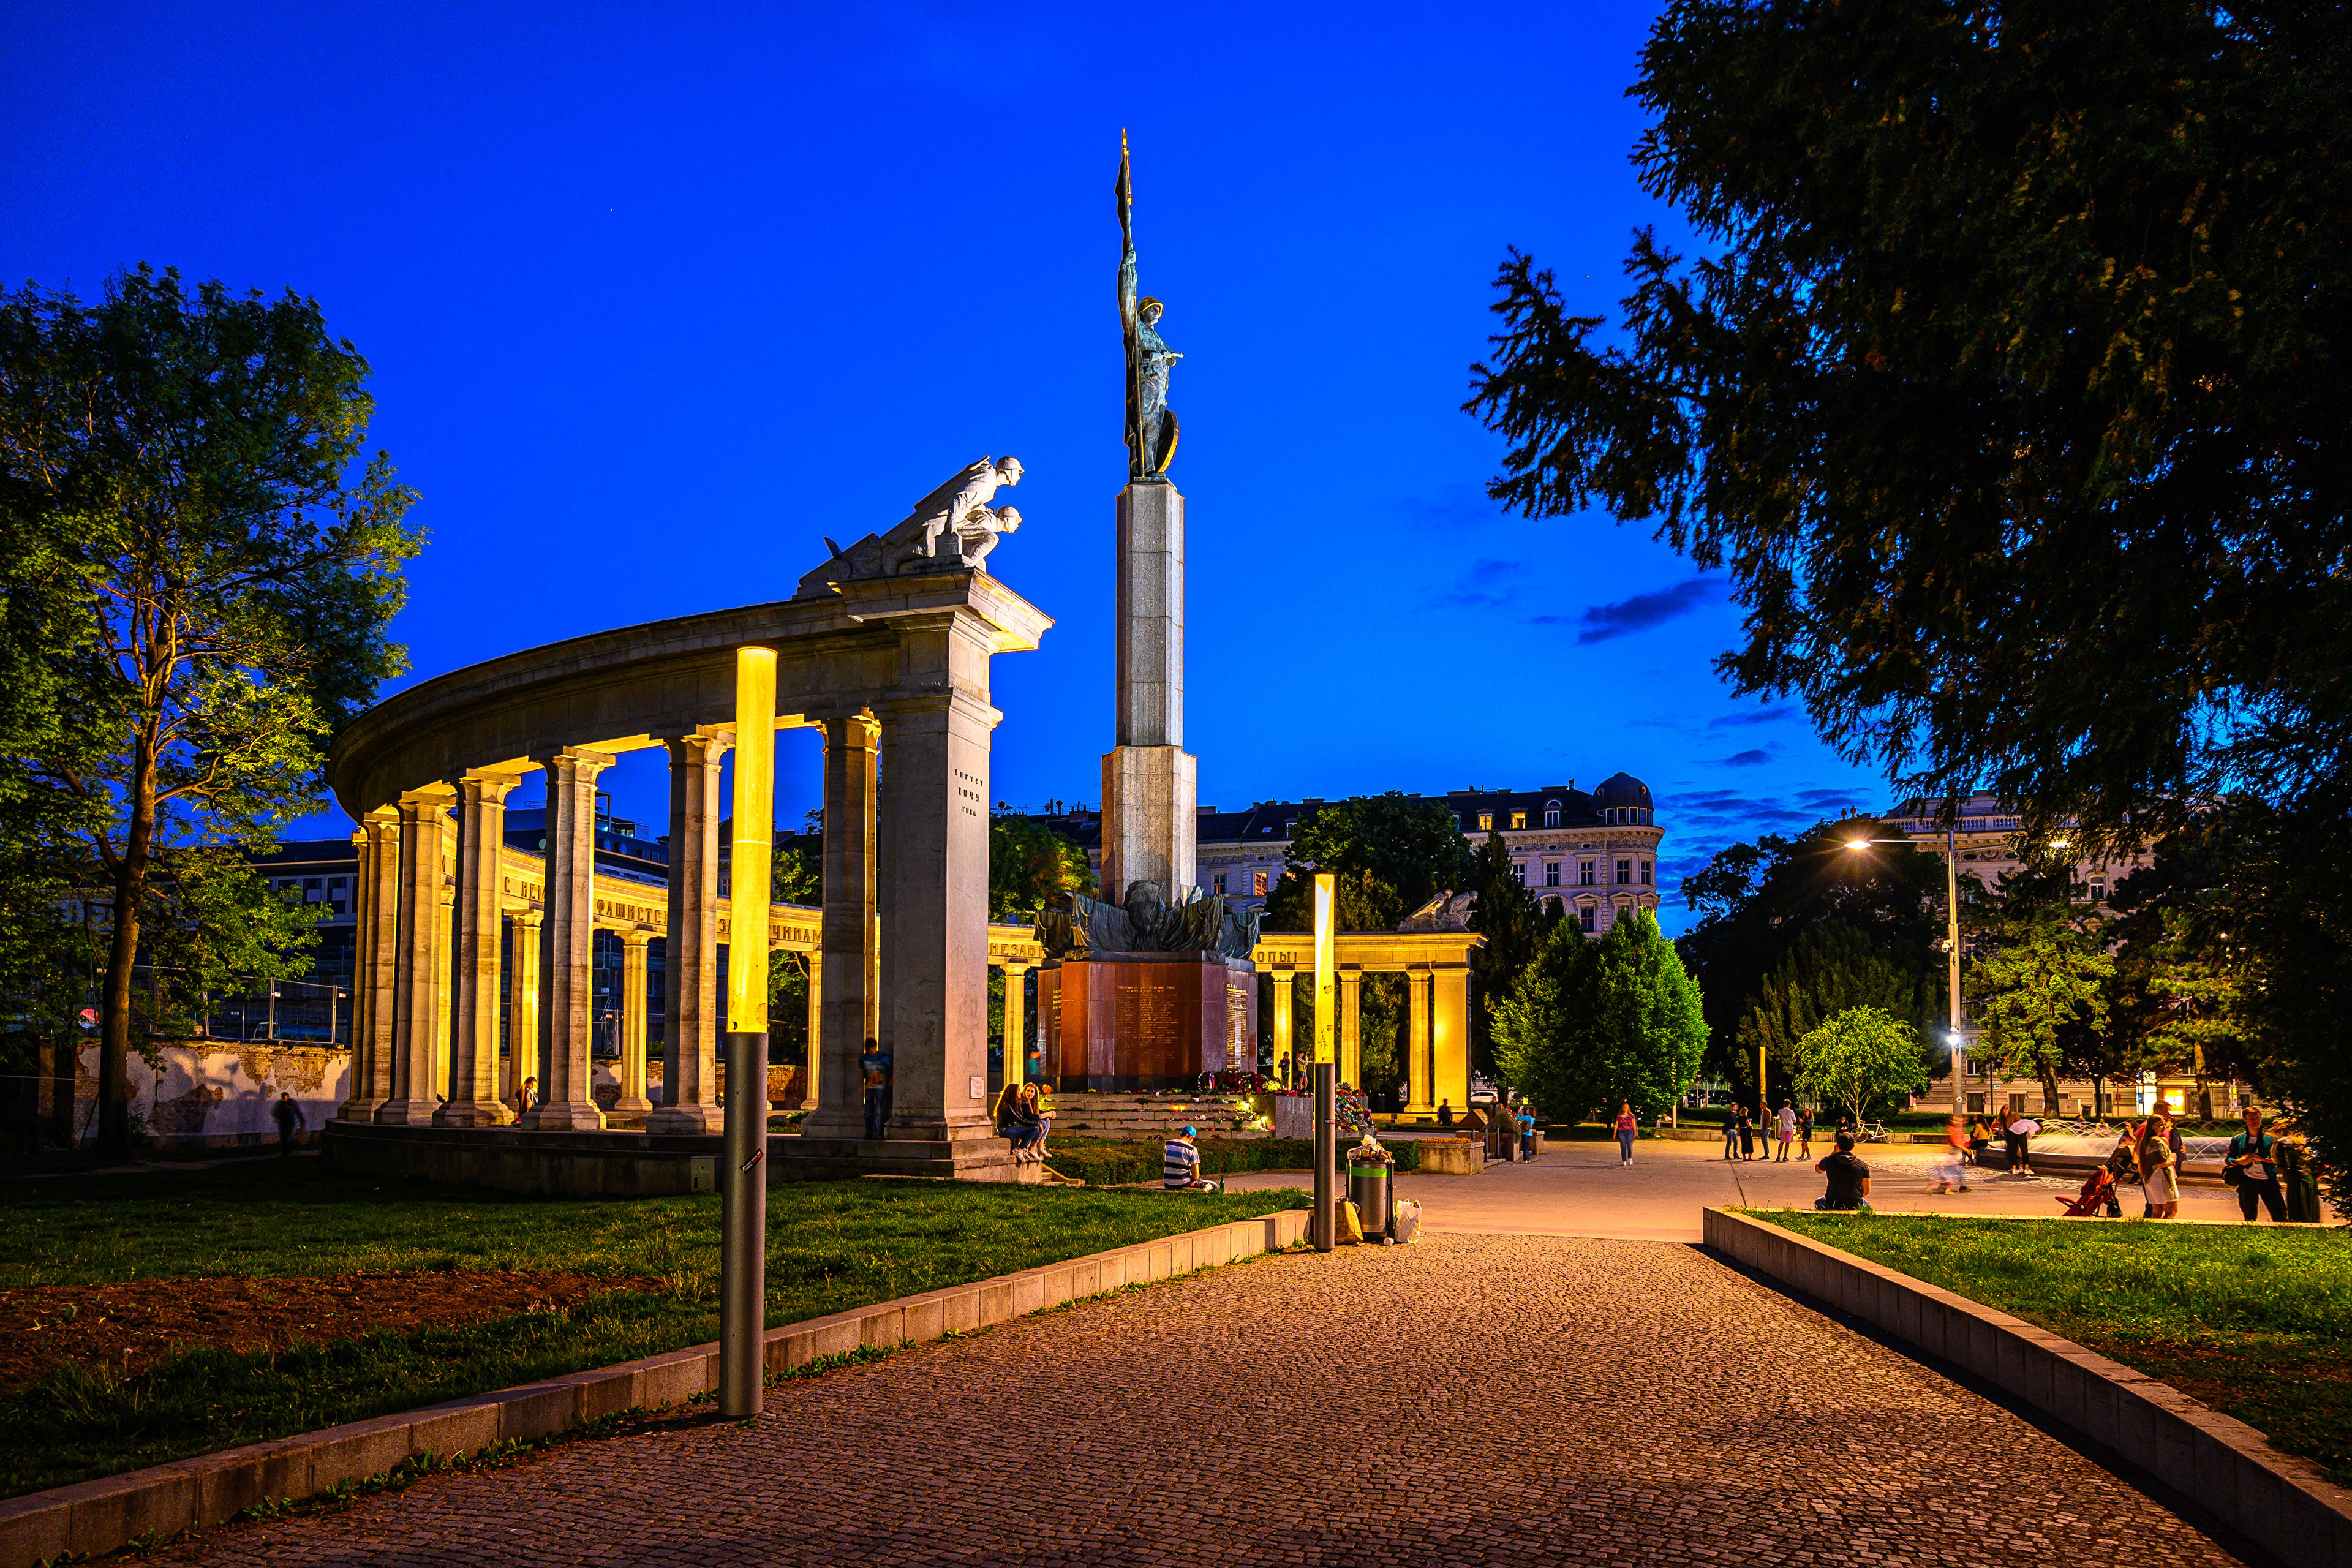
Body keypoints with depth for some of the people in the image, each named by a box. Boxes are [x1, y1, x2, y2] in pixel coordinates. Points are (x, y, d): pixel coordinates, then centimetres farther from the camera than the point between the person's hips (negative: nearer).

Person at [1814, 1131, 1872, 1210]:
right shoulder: (1862, 1165, -6)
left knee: (1818, 1202, 34)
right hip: (1855, 1206, 0)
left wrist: (1834, 1152, 16)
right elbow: (1866, 1191, 0)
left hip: (1833, 1205, 0)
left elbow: (1818, 1169, 17)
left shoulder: (1829, 1161, -9)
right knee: (1866, 1204, 36)